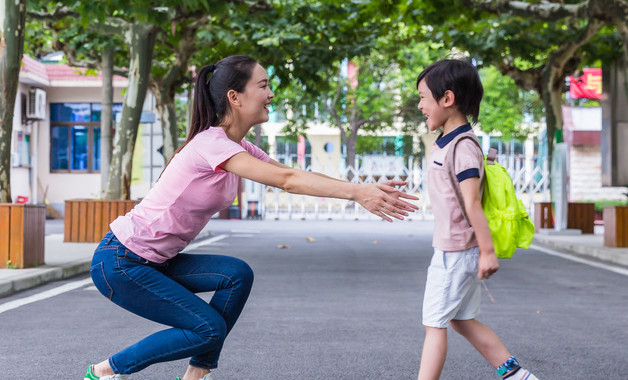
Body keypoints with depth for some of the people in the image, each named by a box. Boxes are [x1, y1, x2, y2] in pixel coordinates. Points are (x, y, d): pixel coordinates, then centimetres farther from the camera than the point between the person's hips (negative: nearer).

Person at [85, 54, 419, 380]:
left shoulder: (240, 149, 7)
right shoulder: (210, 143, -22)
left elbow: (297, 176, 0)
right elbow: (286, 180, -31)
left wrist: (366, 191, -11)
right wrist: (357, 192, -34)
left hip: (155, 261, 9)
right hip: (119, 262, -9)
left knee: (237, 275, -5)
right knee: (209, 329, -9)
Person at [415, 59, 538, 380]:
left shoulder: (462, 148, -19)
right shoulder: (446, 144, 11)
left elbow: (472, 202, -22)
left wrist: (487, 251, -23)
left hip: (455, 253, -10)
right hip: (451, 249, 10)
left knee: (434, 323, -3)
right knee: (462, 321, 16)